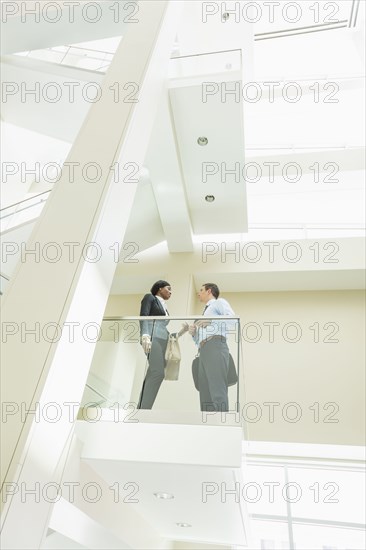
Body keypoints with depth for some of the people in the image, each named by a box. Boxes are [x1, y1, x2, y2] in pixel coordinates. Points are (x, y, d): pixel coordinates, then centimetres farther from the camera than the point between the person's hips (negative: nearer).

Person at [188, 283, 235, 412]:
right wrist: (193, 333, 12)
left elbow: (233, 318, -8)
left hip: (216, 346, -8)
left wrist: (211, 320, -14)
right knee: (205, 393, -1)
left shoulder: (219, 302, 15)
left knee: (217, 389, -18)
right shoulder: (205, 312, 36)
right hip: (204, 351, 8)